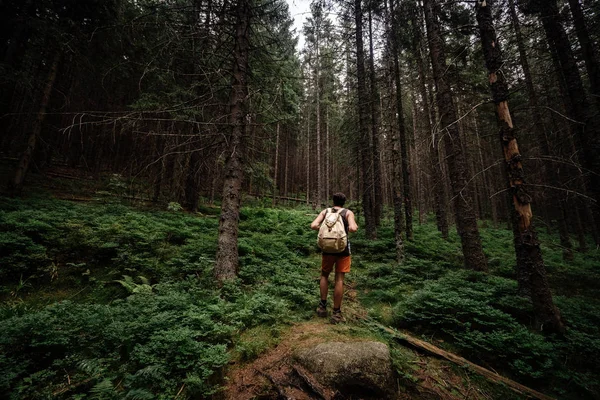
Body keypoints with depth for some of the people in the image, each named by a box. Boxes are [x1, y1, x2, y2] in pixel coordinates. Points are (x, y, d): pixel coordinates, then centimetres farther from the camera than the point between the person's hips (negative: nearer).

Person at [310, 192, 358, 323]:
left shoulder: (325, 211, 4)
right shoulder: (348, 212, -1)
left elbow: (313, 225, -9)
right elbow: (353, 228, -17)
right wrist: (355, 226, 5)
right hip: (342, 248, -1)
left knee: (324, 275, 21)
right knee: (339, 279, 4)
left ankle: (323, 306, 18)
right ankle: (336, 313, 10)